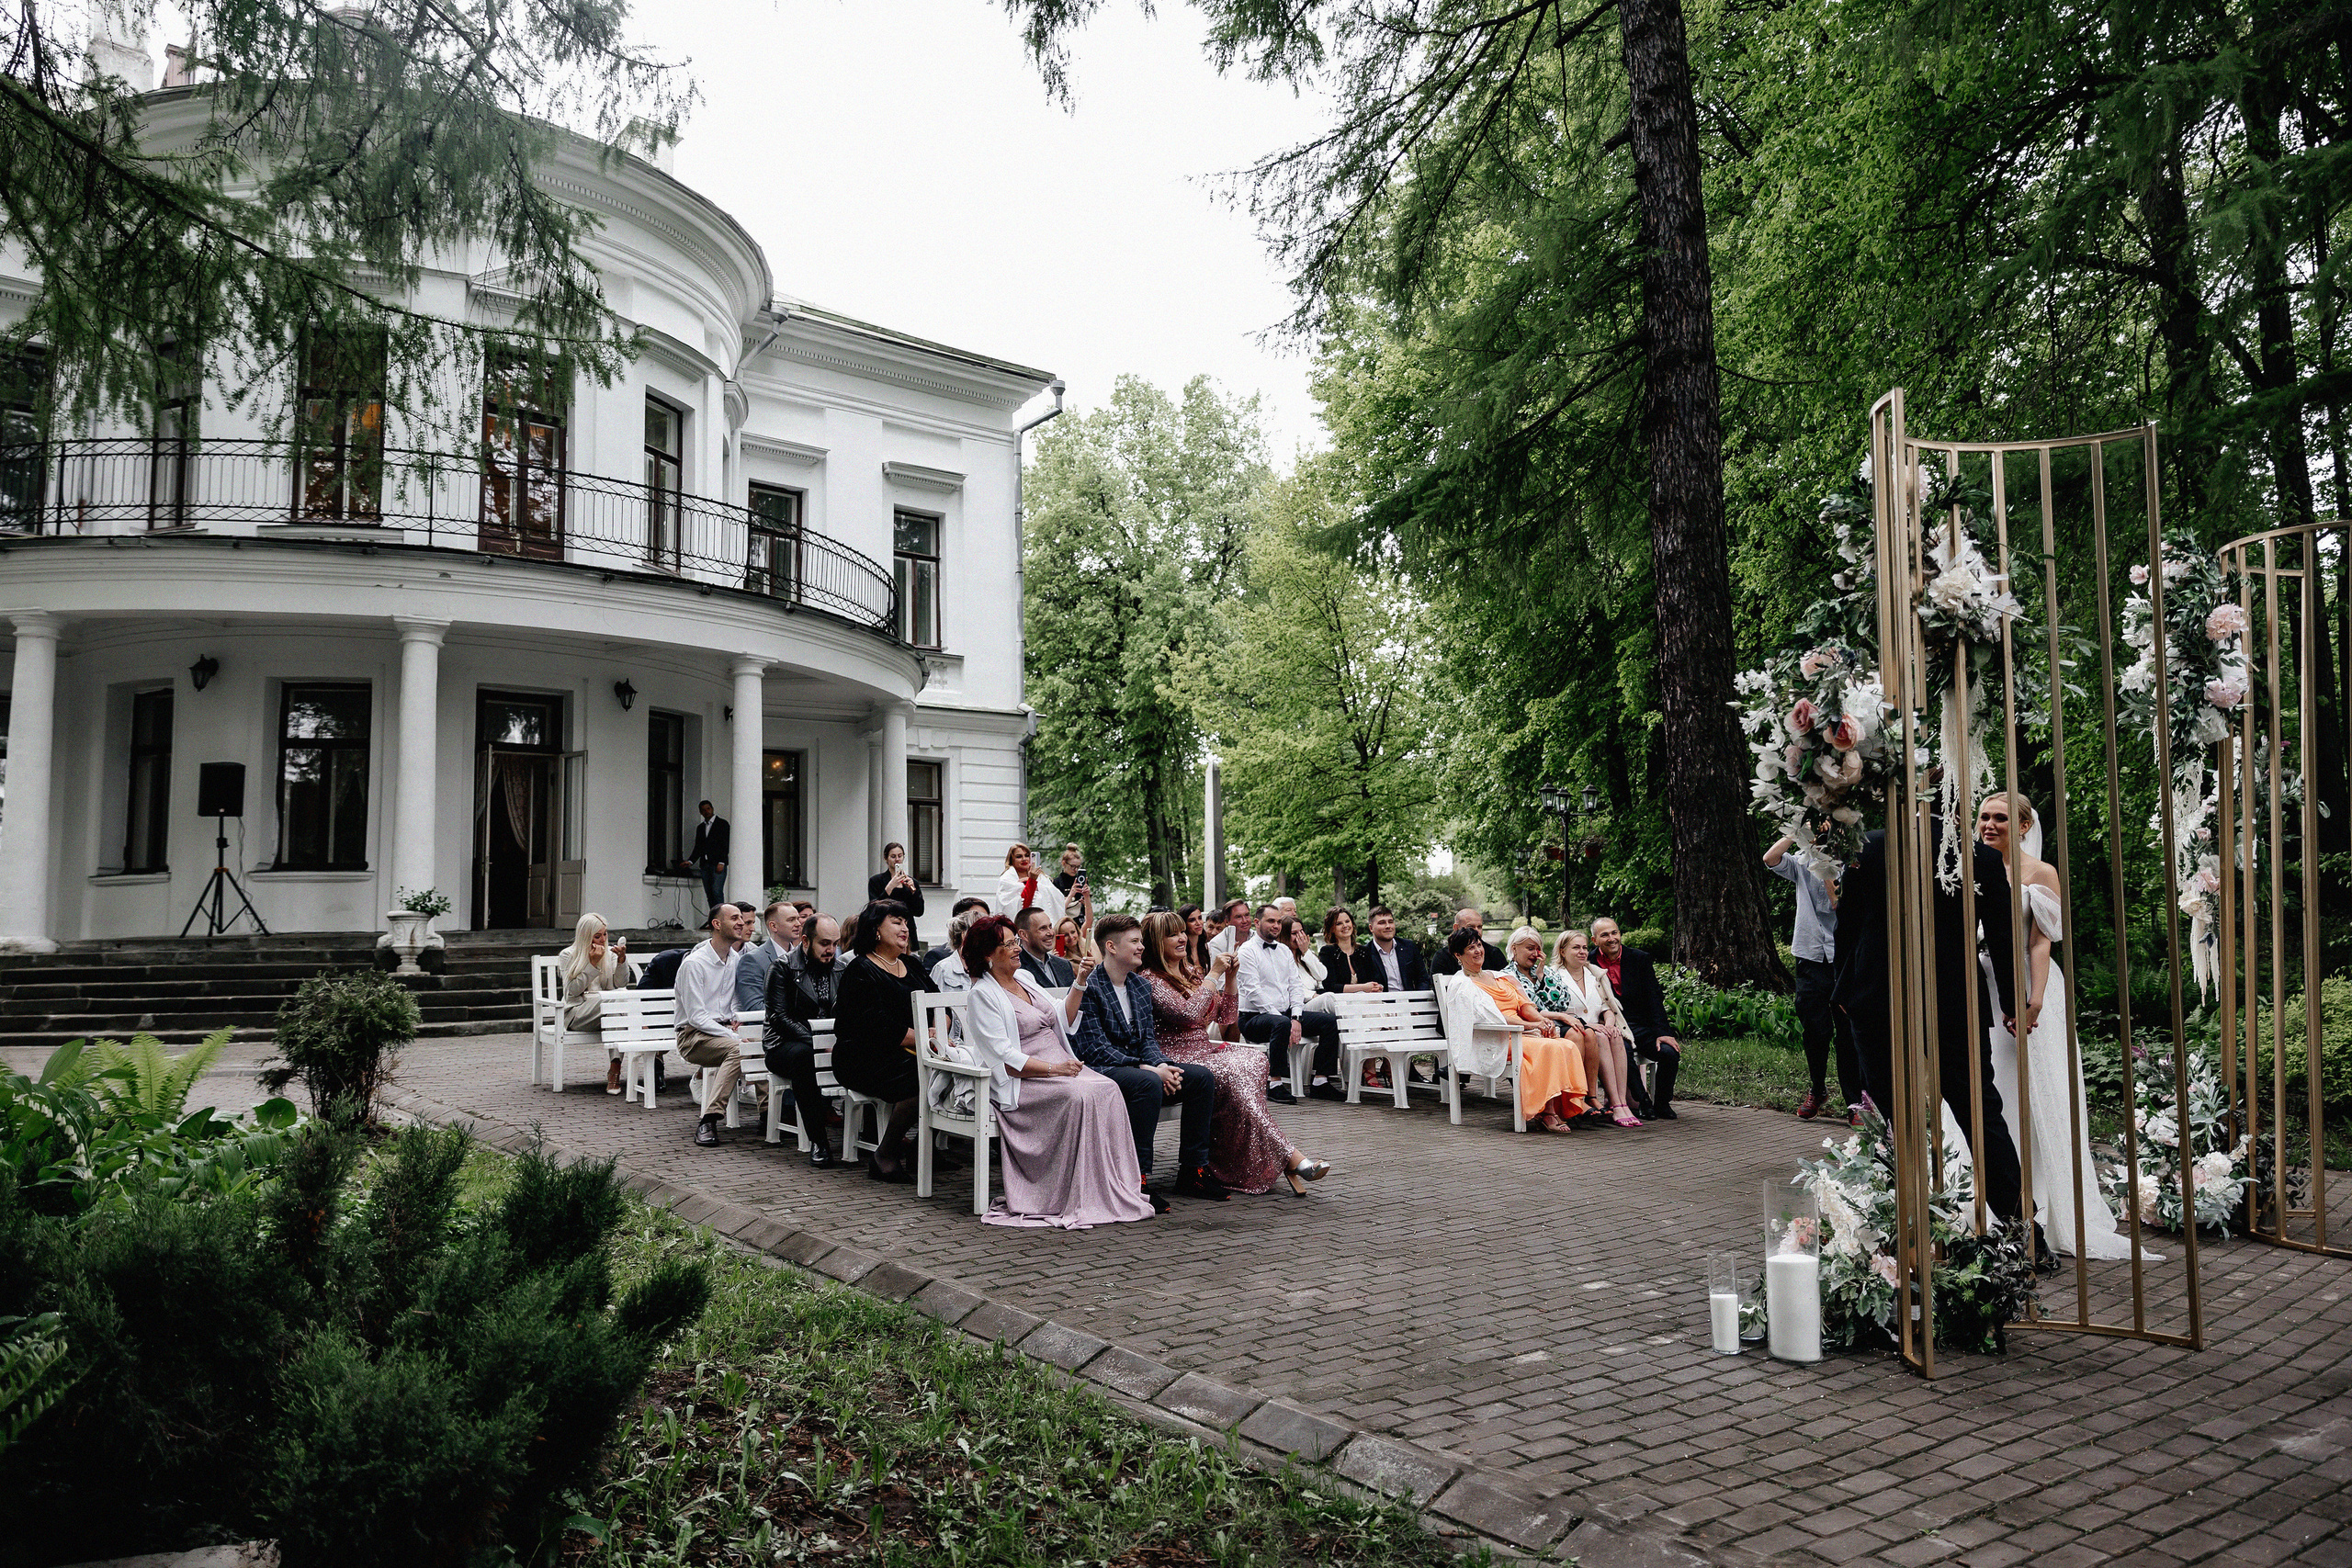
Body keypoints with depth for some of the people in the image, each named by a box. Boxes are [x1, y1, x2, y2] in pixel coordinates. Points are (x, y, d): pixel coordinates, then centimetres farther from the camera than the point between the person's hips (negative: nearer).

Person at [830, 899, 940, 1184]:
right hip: (863, 1059, -7)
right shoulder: (860, 971, -5)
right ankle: (884, 1157, -14)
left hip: (909, 1053, 7)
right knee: (920, 1079, -31)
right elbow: (879, 1026, -17)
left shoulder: (912, 966, 19)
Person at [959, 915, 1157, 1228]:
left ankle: (1122, 1187, -21)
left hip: (1060, 1067, 7)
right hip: (1022, 1082, -7)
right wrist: (1054, 1069, -21)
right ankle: (1084, 1198, -26)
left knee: (1107, 1089, -21)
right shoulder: (983, 995, -6)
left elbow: (1064, 1023, 21)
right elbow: (1004, 1059, -14)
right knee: (1080, 1096, -32)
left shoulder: (1025, 978, 18)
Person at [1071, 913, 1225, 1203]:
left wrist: (1161, 1064, -9)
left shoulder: (1142, 985, 15)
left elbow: (1148, 1037, 15)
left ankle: (1193, 1170, -5)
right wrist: (1148, 1068, -23)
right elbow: (1095, 1049, -17)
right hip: (1100, 1069, -8)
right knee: (1148, 1082, -37)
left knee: (1202, 1076, -9)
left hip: (1137, 1066, 8)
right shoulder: (1088, 988, -11)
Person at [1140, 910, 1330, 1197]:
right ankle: (1288, 1158, -34)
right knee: (1234, 1073, -33)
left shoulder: (1191, 974, 22)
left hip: (1205, 1050, 8)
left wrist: (1230, 979, 7)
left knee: (1255, 1060, -24)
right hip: (1177, 1058, -7)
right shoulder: (1150, 979, -4)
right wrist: (1214, 975, -12)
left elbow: (1226, 1018, 21)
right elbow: (1187, 1013, -19)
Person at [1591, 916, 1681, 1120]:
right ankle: (1642, 1103, -16)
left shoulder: (1640, 959, 6)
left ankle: (1662, 1104, 1)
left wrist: (1662, 1032, -10)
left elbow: (1654, 998, 2)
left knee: (1670, 1051, -22)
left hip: (1639, 1025, 2)